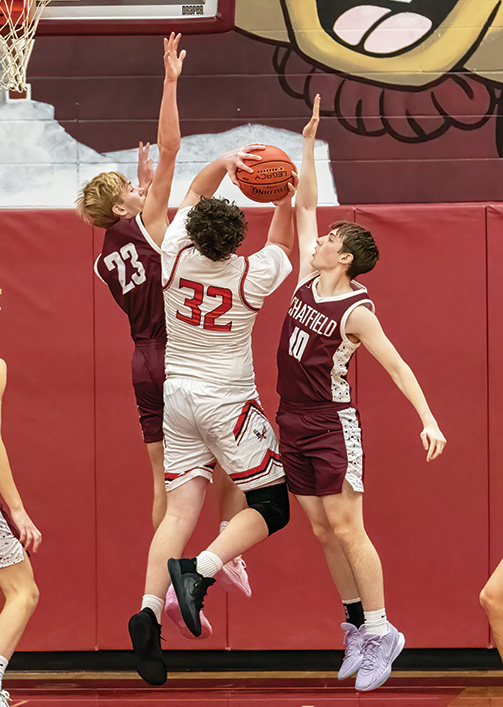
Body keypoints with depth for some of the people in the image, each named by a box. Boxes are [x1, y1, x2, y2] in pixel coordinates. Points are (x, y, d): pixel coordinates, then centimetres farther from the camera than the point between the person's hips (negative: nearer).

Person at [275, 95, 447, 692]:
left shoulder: (356, 312, -14)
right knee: (322, 531, 8)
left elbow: (396, 366, -15)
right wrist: (308, 144, 7)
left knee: (346, 528, -9)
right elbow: (305, 206, 10)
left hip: (332, 426, -7)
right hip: (293, 423, 7)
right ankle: (356, 624, 17)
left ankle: (379, 632, -4)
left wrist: (428, 420, -25)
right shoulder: (307, 281, 4)